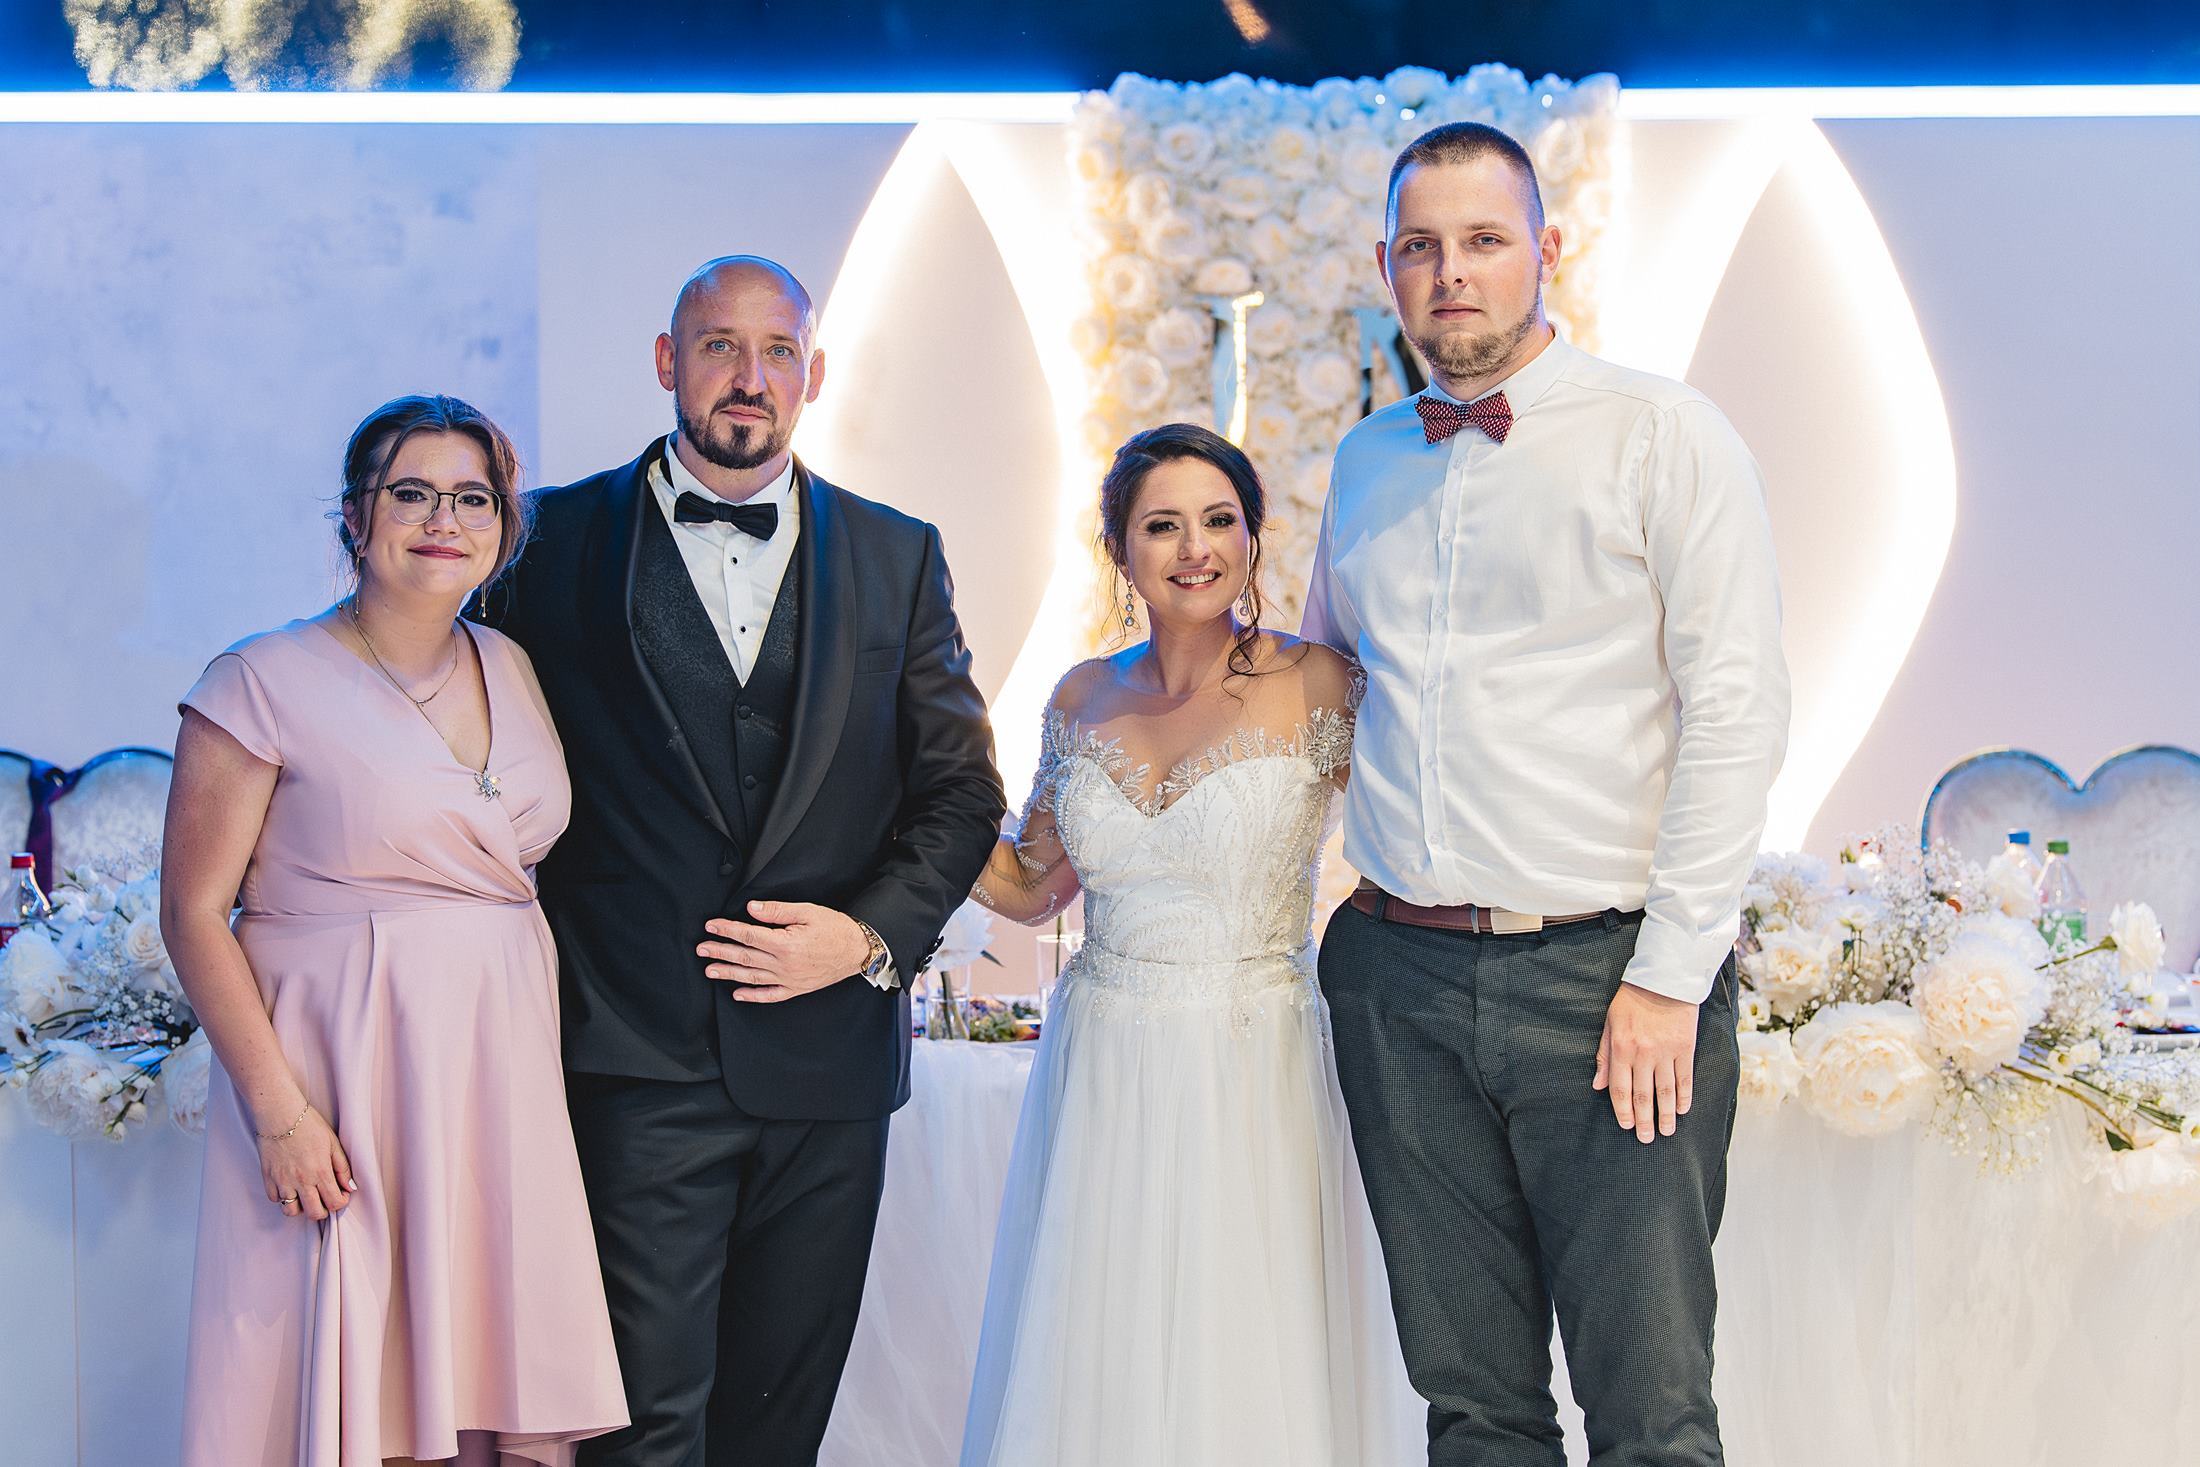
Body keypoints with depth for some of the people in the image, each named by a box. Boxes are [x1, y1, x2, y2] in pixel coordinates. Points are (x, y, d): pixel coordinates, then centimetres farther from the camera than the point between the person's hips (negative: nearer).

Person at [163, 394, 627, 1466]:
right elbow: (194, 913, -7)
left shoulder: (516, 673, 11)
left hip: (505, 1077, 5)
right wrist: (280, 1108, -14)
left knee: (502, 1372, 6)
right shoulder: (265, 681, -6)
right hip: (341, 1073, -5)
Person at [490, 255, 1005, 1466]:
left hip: (829, 1059, 3)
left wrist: (872, 933, -6)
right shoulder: (560, 538, 3)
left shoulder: (898, 558, 9)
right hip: (639, 1058, -2)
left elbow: (960, 791, 9)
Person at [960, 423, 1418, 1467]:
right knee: (1094, 1379, 11)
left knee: (1244, 1377, 5)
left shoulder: (1318, 687, -8)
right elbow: (1033, 884, 13)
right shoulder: (1085, 698, 6)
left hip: (1253, 1082, -4)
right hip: (1100, 1082, 4)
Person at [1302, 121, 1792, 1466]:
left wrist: (1668, 974, -13)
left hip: (1608, 977, -4)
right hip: (1402, 984, 5)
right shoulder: (1366, 463, 14)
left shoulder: (1663, 435, -2)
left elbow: (1736, 711, -8)